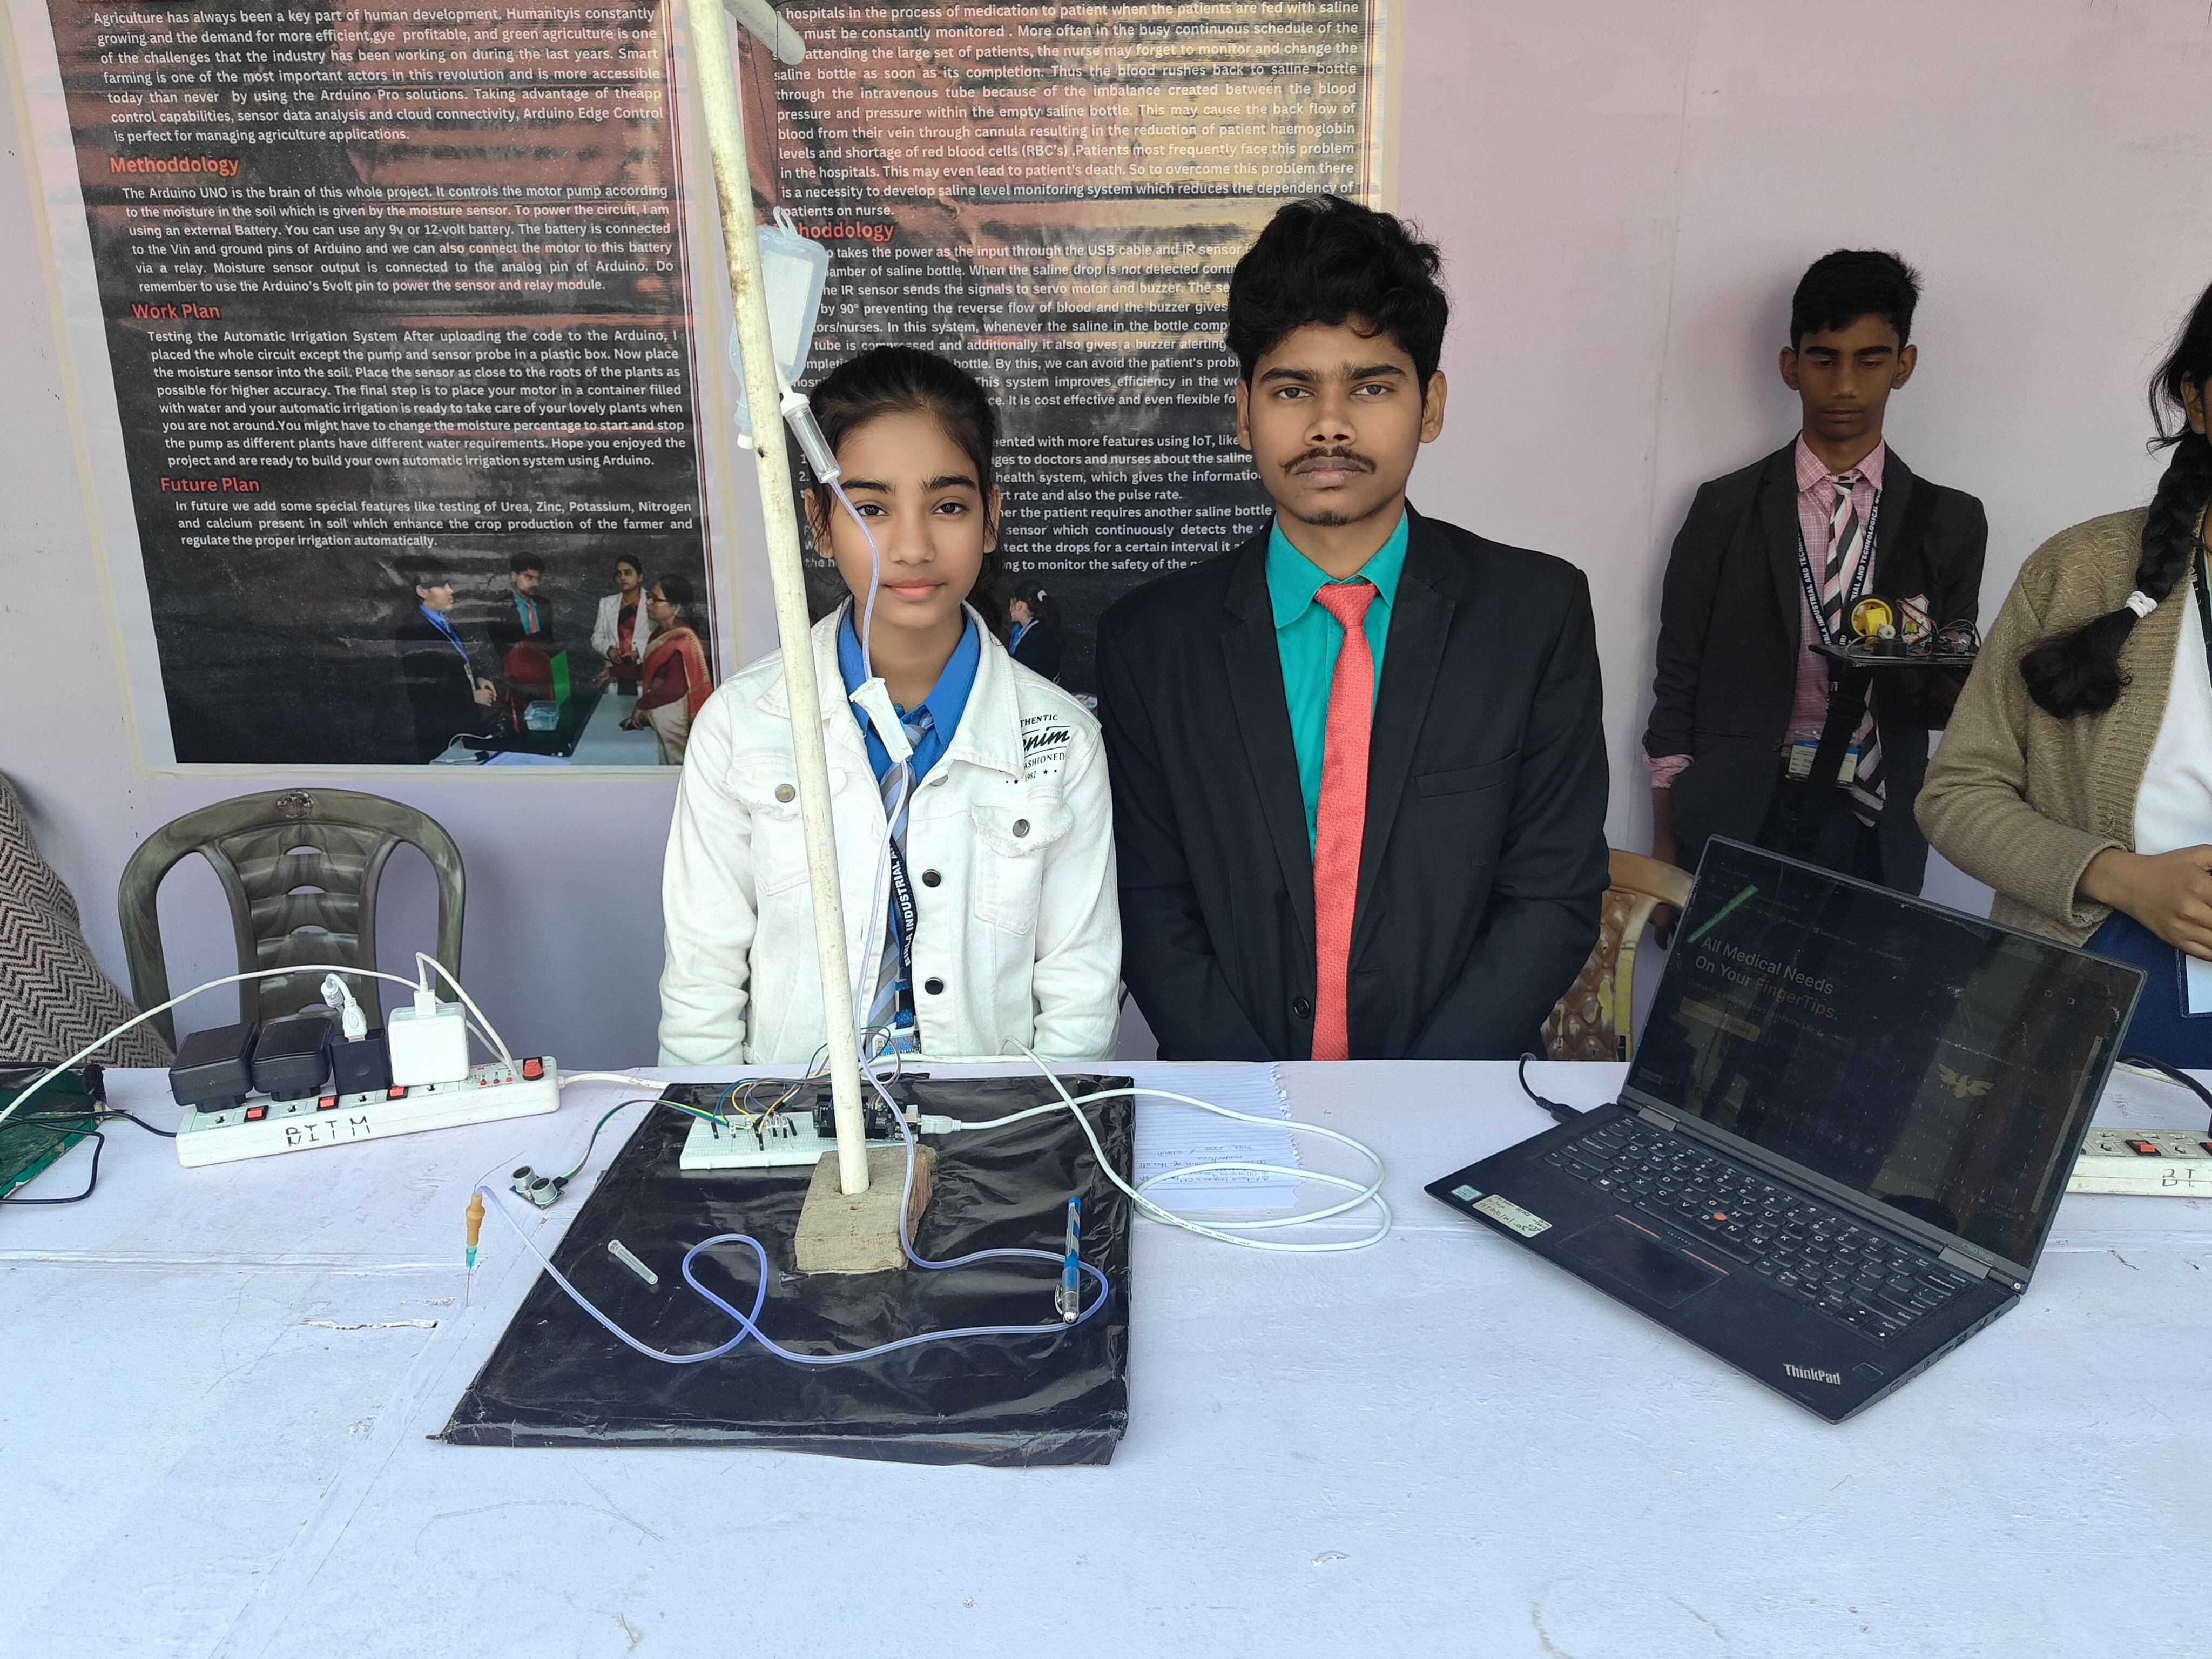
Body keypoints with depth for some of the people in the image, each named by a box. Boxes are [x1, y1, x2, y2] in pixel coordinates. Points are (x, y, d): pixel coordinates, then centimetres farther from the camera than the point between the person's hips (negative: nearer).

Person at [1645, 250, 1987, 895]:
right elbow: (1677, 688, 4)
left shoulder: (1950, 522, 6)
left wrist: (1942, 674, -16)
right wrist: (1665, 855, 0)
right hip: (1734, 820, -1)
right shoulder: (1725, 509, 3)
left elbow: (1950, 707, 9)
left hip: (1874, 839, 1)